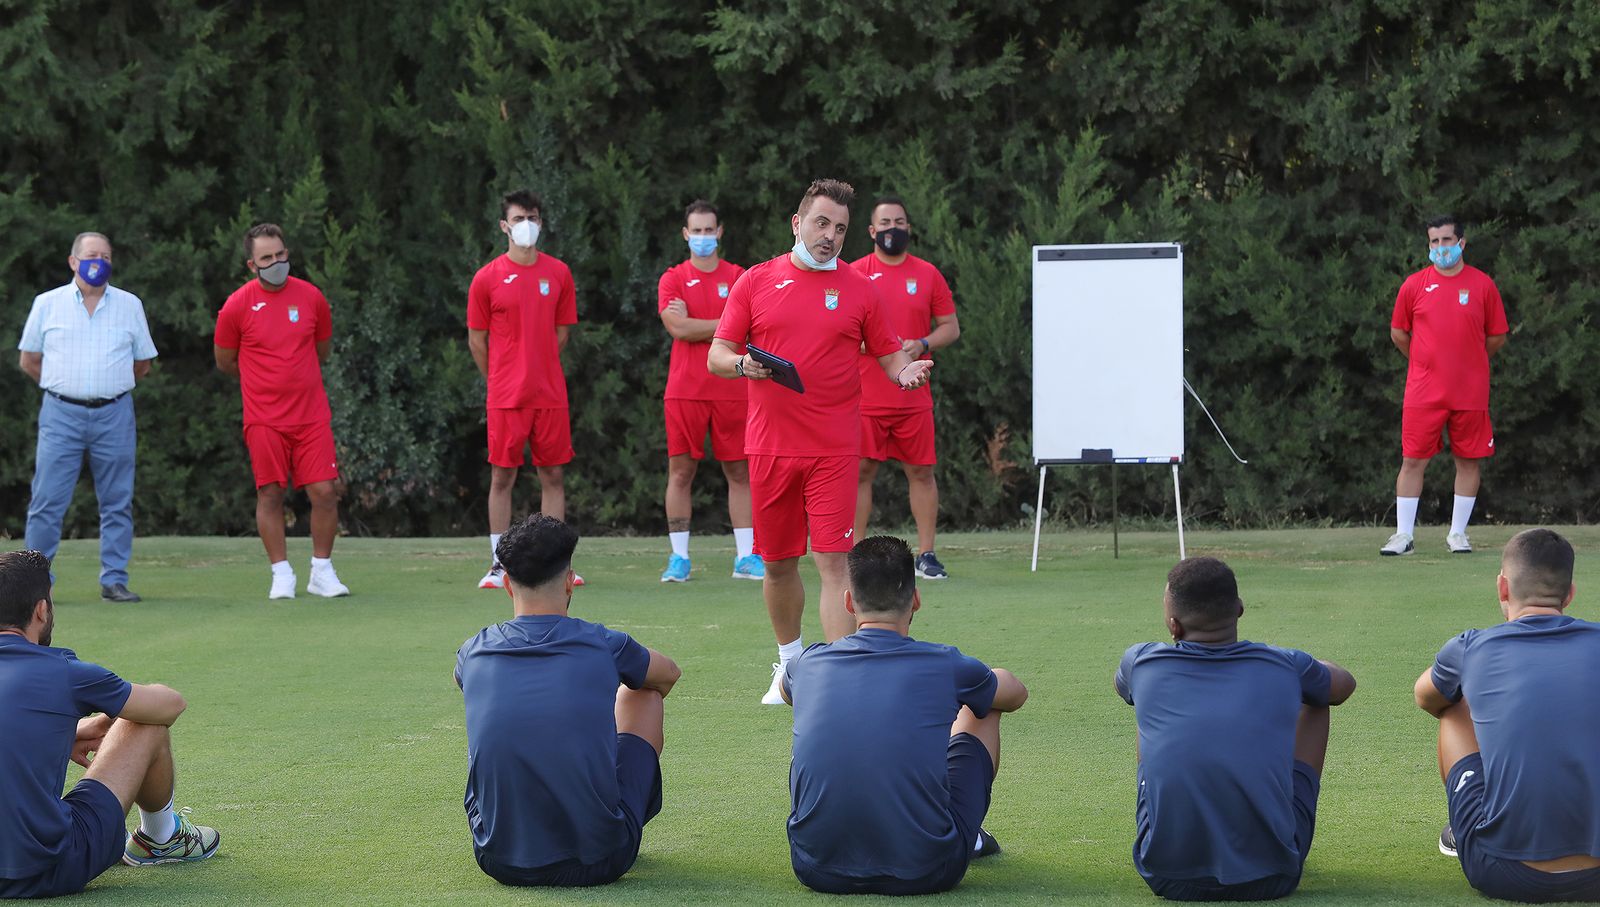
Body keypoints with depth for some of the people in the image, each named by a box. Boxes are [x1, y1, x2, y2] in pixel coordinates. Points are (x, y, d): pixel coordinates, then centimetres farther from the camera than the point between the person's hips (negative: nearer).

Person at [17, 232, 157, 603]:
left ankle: (114, 580, 8)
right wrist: (64, 386, 11)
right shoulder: (47, 304, 7)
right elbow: (28, 360, 12)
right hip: (61, 414, -1)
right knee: (47, 501, -4)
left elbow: (142, 365, 17)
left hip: (114, 415, 1)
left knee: (117, 502, 2)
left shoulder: (129, 305, 10)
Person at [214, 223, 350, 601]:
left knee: (325, 491, -3)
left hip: (312, 414, 2)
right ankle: (281, 574, 10)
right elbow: (225, 362, 9)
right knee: (270, 494, 0)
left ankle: (322, 573, 10)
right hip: (264, 420, -2)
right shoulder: (238, 306, -4)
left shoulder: (311, 297, 3)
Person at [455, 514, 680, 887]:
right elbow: (668, 674, 20)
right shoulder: (604, 646, -6)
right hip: (597, 863, -2)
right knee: (643, 694, 21)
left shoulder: (474, 654, 0)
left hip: (499, 863, 2)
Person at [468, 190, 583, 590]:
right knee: (502, 477, 1)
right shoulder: (487, 278, -1)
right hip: (505, 398, -2)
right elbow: (477, 339, 5)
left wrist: (540, 371, 11)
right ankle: (498, 565, 6)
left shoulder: (558, 273, 6)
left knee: (553, 476, 5)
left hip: (550, 394, 2)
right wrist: (500, 380, 8)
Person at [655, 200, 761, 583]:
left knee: (739, 472, 2)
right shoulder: (673, 279, 6)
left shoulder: (739, 278, 8)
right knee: (680, 471, 0)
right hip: (684, 389, -1)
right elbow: (678, 328, -9)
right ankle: (679, 558, 5)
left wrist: (694, 324, -6)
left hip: (731, 390, 1)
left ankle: (746, 557, 6)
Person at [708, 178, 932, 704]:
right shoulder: (755, 282, 6)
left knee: (832, 561, -10)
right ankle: (790, 665, 31)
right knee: (778, 562, 10)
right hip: (769, 444, 1)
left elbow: (888, 353, 11)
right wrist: (742, 364, -18)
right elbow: (716, 356, 5)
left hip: (834, 449, -1)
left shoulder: (858, 289, 7)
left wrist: (905, 370, -12)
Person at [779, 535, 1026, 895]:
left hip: (818, 870, 2)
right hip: (924, 875, -2)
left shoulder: (808, 665, 2)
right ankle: (968, 836, 42)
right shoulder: (945, 666, -4)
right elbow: (1016, 694, 22)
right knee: (981, 708, 21)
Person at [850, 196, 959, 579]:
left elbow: (951, 327, 9)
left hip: (914, 399, 1)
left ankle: (927, 554, 9)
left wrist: (922, 344, -10)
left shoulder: (928, 275, 7)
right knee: (861, 471, -1)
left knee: (921, 472, 2)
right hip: (865, 397, -1)